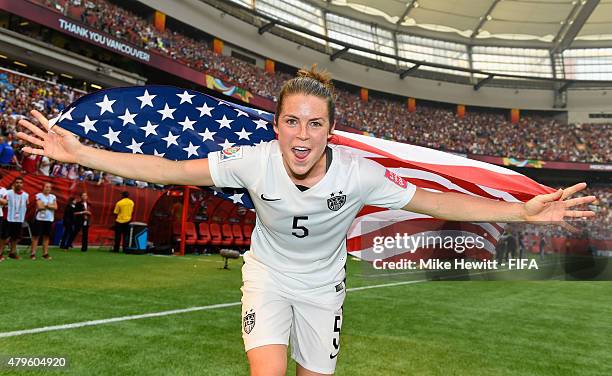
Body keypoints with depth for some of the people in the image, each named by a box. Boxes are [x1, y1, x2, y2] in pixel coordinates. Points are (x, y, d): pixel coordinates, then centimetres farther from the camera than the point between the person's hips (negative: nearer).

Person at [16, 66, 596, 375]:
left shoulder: (359, 174, -27)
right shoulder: (253, 161, -26)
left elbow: (435, 201, -19)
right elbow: (170, 170, -20)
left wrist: (524, 211, -24)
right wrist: (81, 153, -24)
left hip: (322, 285, 1)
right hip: (268, 276, -1)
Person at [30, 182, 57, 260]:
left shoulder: (53, 197, 11)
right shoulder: (39, 195, -1)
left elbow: (55, 207, -1)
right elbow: (39, 206, -12)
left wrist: (45, 205, -10)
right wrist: (50, 206, -4)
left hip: (49, 219, 4)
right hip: (39, 218, -4)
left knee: (46, 236, 6)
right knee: (36, 236, -3)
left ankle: (45, 253, 10)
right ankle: (33, 253, -1)